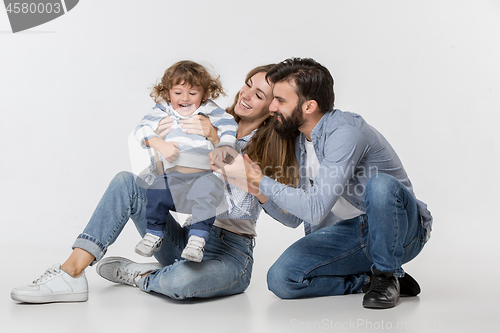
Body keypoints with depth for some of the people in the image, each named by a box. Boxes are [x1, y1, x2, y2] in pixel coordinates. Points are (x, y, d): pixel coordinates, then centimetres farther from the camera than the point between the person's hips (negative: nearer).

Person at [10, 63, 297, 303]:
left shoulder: (269, 151, -4)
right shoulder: (213, 125, 10)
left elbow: (239, 208, -20)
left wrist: (217, 141, -26)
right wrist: (159, 142, -16)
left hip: (230, 255, -5)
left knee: (181, 281, -39)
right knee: (127, 182, -13)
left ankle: (138, 276, -4)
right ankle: (72, 272, -21)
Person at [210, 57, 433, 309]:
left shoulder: (345, 133, -23)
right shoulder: (301, 141, 5)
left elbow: (315, 210, -30)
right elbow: (294, 218, 6)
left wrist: (259, 181, -25)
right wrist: (260, 191, -11)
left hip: (399, 231, -6)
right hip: (349, 232, 6)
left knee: (380, 184, -39)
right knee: (281, 279, -16)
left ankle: (387, 276, -15)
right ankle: (369, 281, 1)